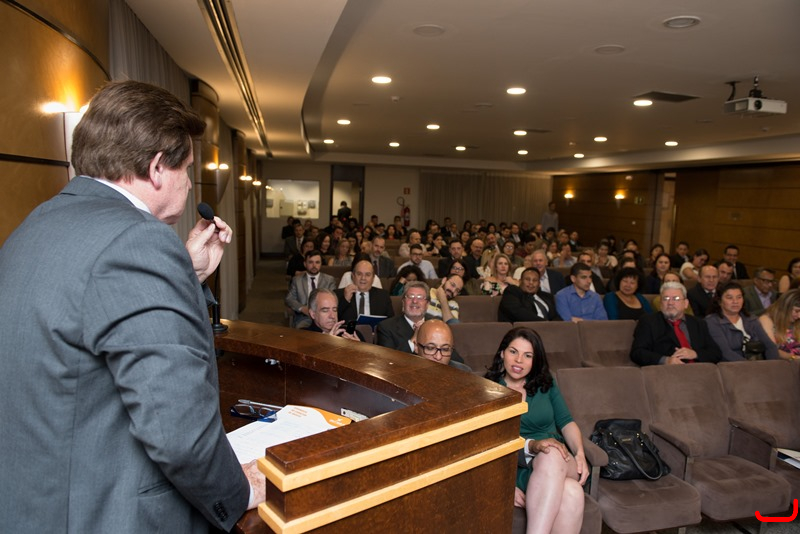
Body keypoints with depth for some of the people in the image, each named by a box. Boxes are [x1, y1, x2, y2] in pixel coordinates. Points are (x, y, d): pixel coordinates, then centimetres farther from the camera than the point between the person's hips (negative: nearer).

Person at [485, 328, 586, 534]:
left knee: (551, 456, -36)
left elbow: (567, 423, 11)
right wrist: (532, 445, -19)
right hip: (516, 469, -3)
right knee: (571, 492, -34)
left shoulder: (546, 384, 17)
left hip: (558, 462, 3)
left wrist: (580, 453, -7)